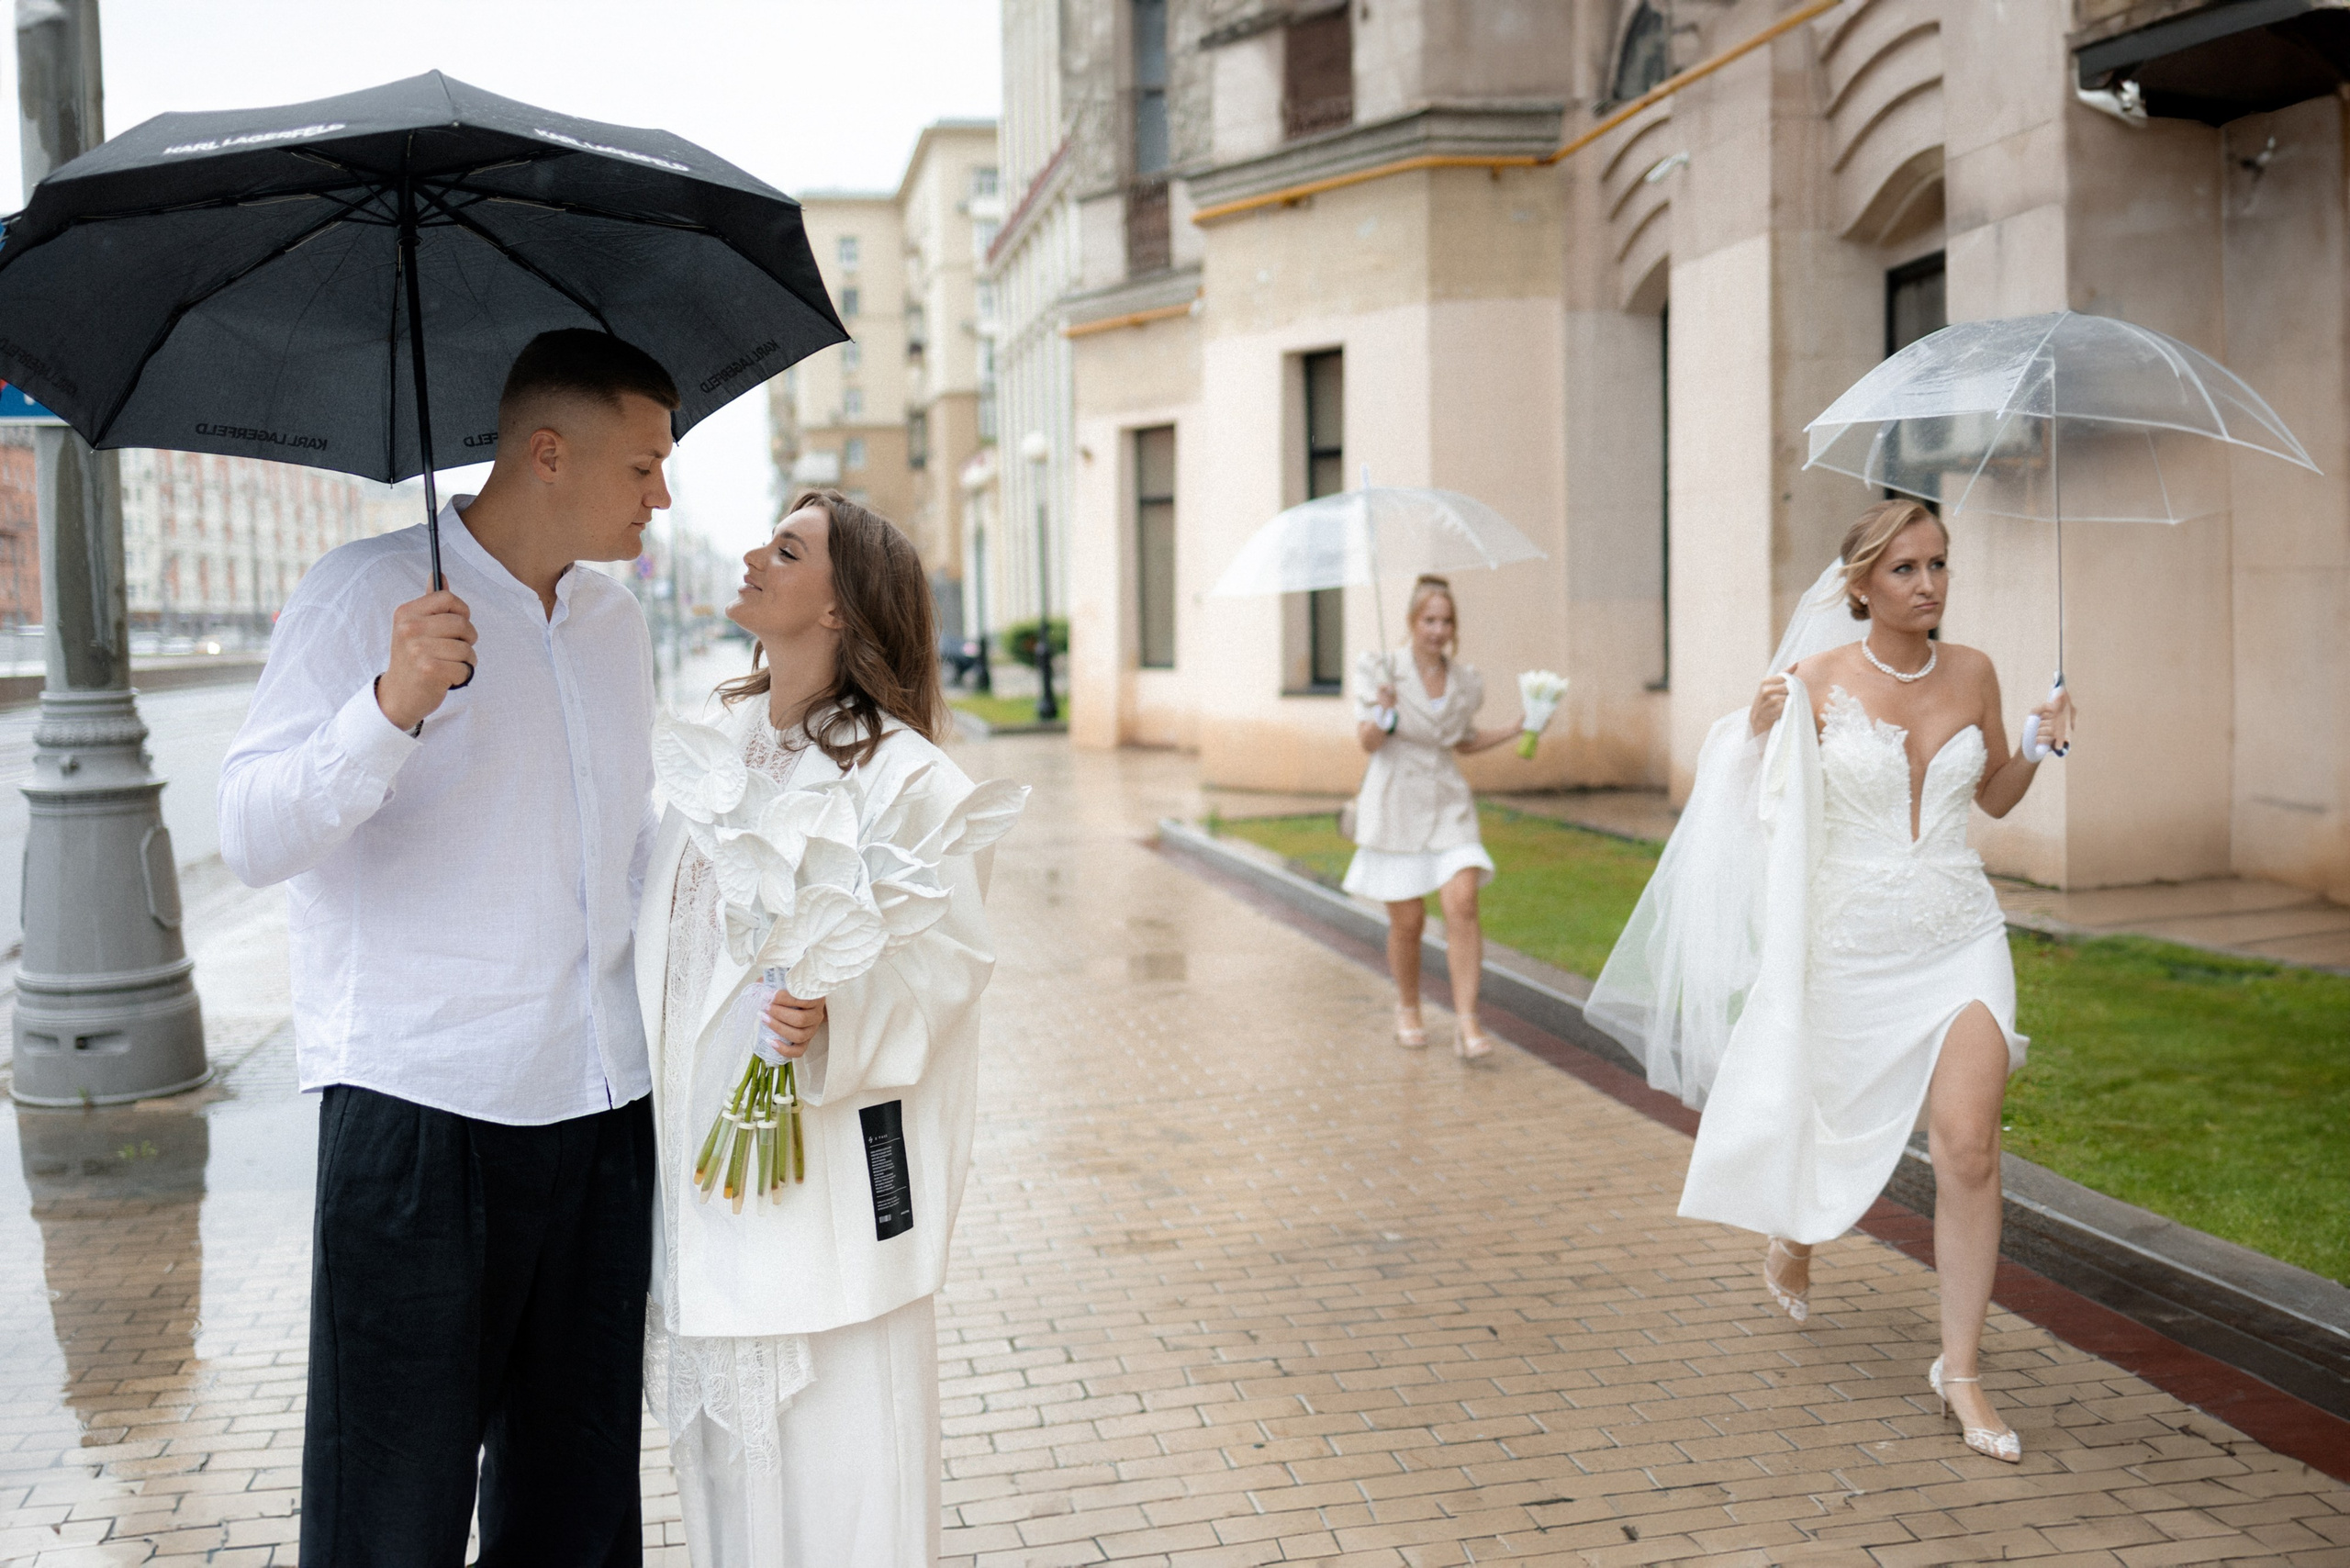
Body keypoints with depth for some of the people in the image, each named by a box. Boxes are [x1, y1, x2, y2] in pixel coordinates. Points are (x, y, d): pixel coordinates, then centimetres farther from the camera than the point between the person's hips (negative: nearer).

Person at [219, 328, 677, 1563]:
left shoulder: (615, 624, 15)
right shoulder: (368, 596, -5)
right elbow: (253, 839, -13)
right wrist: (392, 707, -26)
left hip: (602, 1104, 6)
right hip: (418, 1107, -6)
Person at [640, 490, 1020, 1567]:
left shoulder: (901, 778, -12)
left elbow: (948, 957, -14)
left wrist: (834, 1019, -30)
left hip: (822, 1167, -7)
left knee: (830, 1446, 2)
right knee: (723, 1440, 16)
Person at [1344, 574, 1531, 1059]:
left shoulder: (1466, 680, 6)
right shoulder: (1380, 669, -5)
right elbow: (1368, 741, -10)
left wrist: (1515, 730, 9)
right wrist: (1384, 713, -31)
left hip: (1448, 805, 3)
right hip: (1396, 805, -2)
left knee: (1462, 903, -16)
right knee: (1407, 920, 2)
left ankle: (1466, 1021, -14)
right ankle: (1408, 1010, 28)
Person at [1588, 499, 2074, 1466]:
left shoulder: (1971, 673, 2)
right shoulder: (1818, 677, -8)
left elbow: (1995, 796, 16)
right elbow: (1773, 806, -1)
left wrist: (2043, 744, -2)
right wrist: (1758, 731, -19)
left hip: (1960, 941, 2)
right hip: (1852, 946, -2)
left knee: (1968, 1147, -9)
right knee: (1838, 1129, 14)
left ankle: (1961, 1369, 5)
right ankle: (1792, 1244, 50)